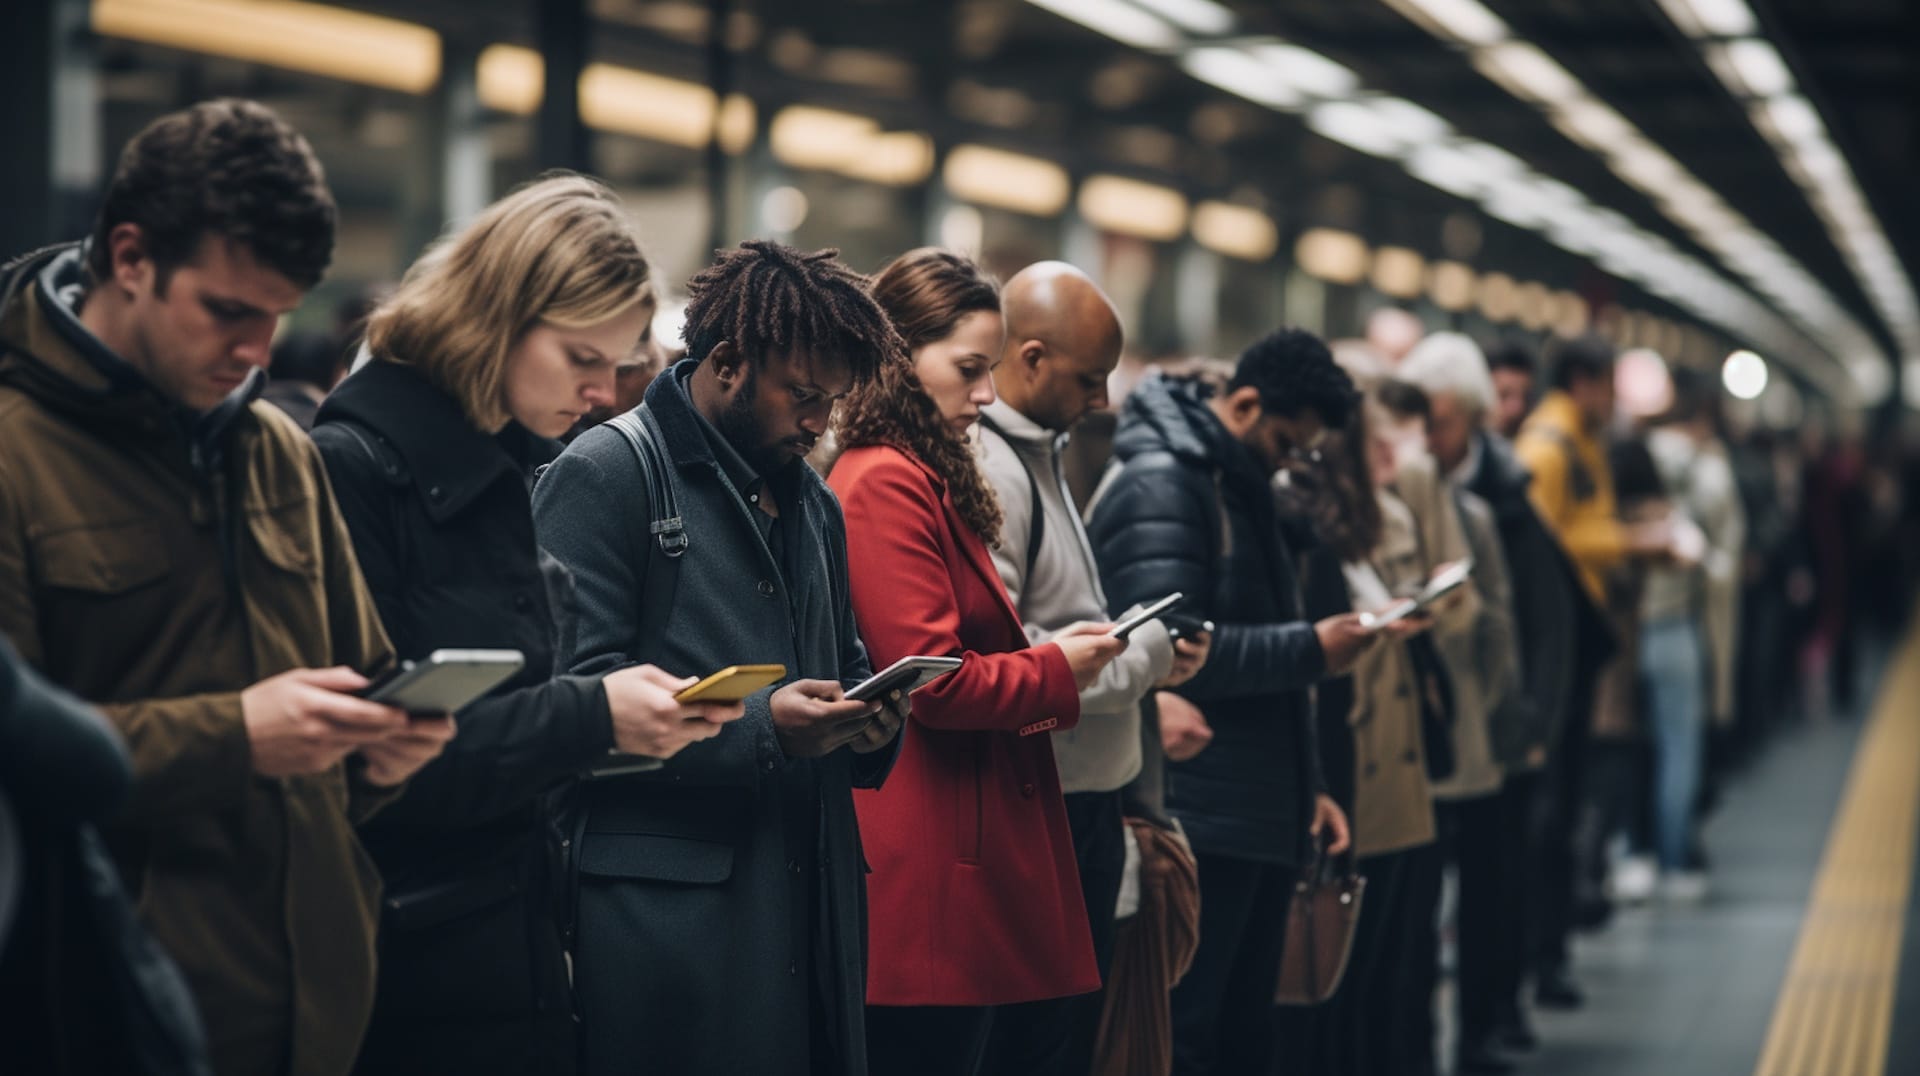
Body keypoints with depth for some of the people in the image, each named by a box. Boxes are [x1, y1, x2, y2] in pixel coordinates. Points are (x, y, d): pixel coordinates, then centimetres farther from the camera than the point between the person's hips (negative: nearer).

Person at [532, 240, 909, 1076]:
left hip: (811, 904, 7)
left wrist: (868, 713, 5)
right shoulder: (607, 474, -5)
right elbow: (574, 685, -14)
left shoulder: (812, 502, 21)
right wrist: (756, 725, -20)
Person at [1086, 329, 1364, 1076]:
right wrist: (1311, 649, -18)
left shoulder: (1239, 489, 20)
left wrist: (1306, 787, 19)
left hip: (1260, 819, 10)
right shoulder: (1159, 486, -11)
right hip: (1197, 824, -10)